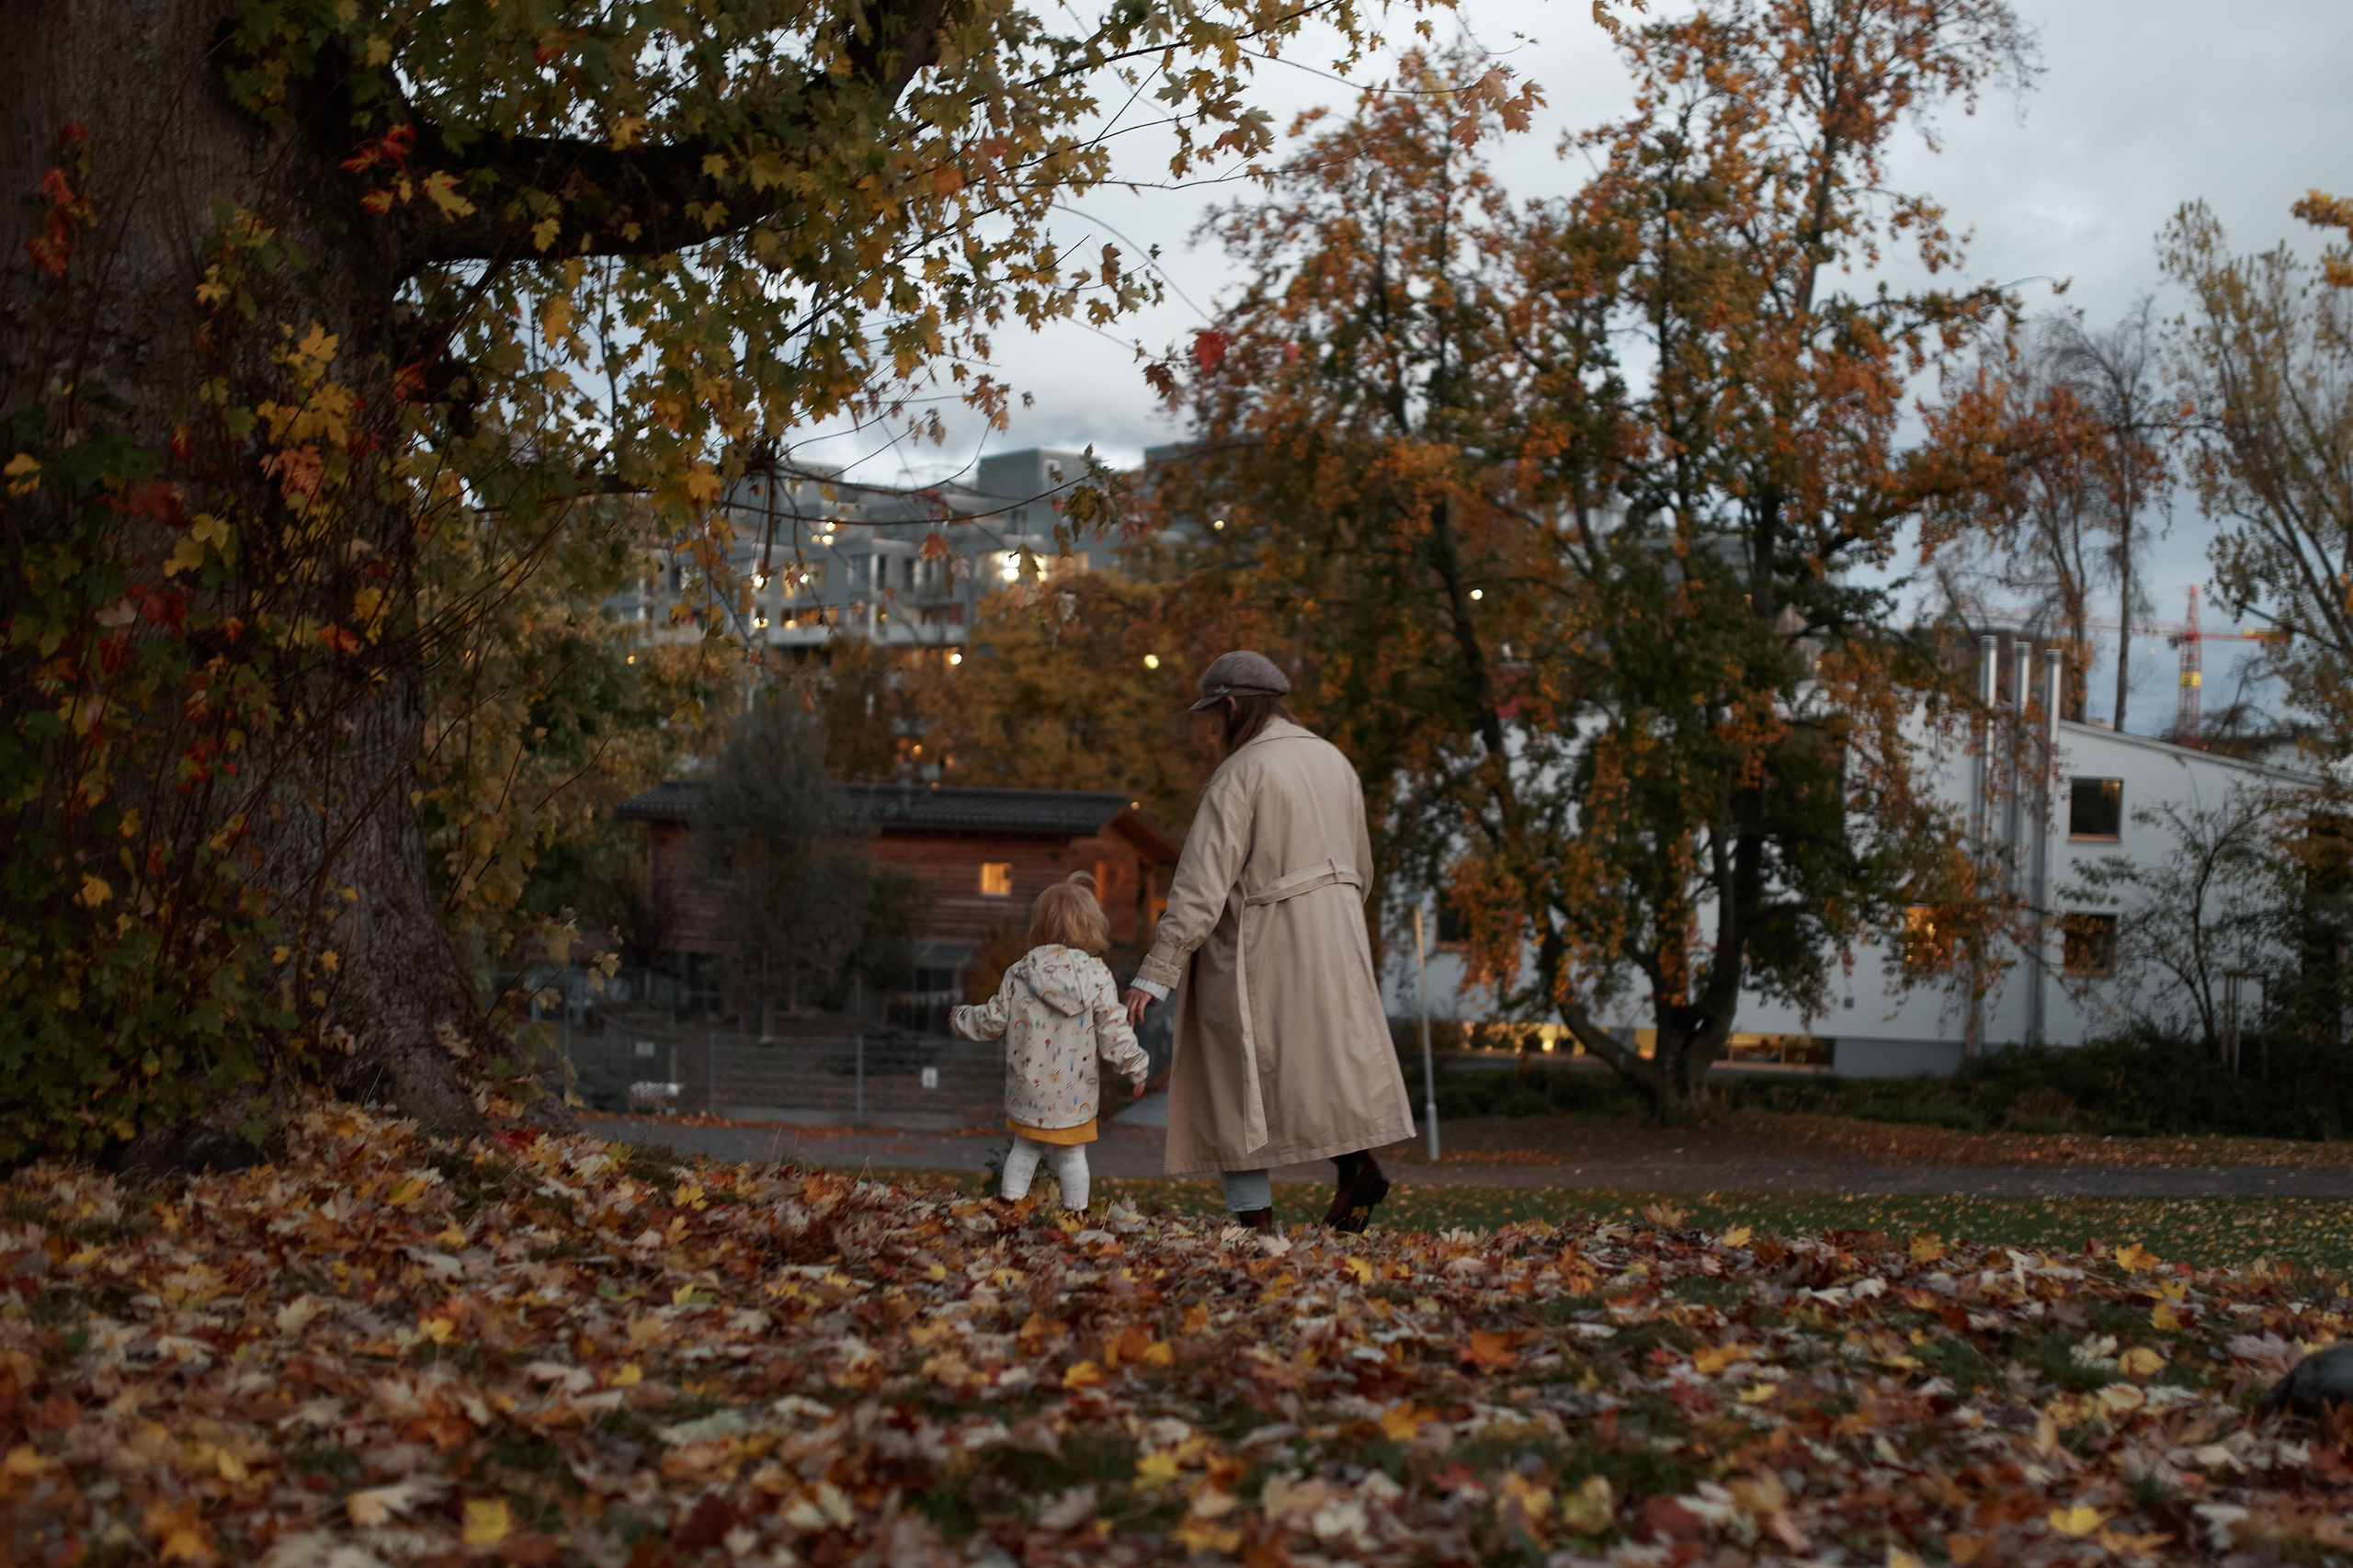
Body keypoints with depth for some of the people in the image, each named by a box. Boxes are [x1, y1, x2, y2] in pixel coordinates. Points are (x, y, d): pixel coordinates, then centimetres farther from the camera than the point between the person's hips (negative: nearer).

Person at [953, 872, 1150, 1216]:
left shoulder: (1019, 974, -5)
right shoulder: (1098, 976, -9)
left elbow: (995, 1020, 2)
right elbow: (1113, 1033, -8)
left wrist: (961, 1019, 22)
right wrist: (1137, 1067, 6)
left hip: (1027, 1091, 1)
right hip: (1073, 1096, -1)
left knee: (1024, 1148, 17)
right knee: (1072, 1156, 10)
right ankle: (1076, 1211, 14)